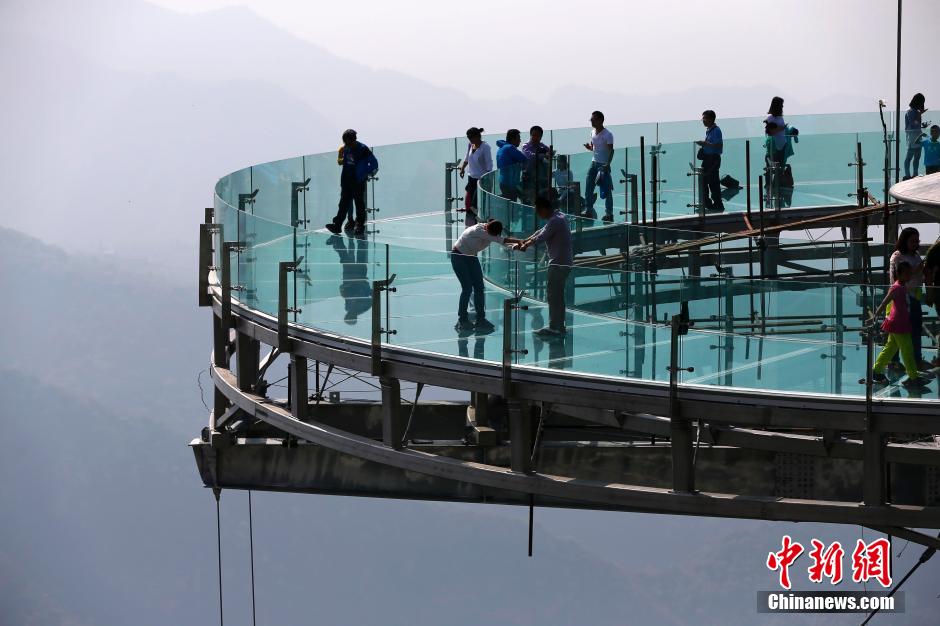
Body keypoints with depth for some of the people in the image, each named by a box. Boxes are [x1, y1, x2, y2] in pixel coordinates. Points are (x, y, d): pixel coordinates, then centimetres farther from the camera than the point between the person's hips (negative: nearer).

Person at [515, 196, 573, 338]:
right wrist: (524, 242, 15)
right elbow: (541, 232, 19)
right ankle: (559, 327, 22)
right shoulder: (558, 217, 13)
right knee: (558, 295, 16)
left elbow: (540, 238, -17)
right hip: (563, 262, 10)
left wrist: (525, 245, 1)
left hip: (559, 263, -10)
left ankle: (554, 328, -3)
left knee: (553, 295, -5)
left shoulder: (555, 221, -19)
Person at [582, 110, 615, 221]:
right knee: (588, 187, 2)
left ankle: (609, 214, 2)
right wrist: (588, 147, -4)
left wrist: (607, 164, -25)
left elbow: (611, 150, -15)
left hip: (603, 165, -7)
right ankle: (588, 210, 8)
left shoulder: (607, 135, -12)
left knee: (607, 191, -3)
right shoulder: (593, 132, 10)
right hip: (594, 163, 7)